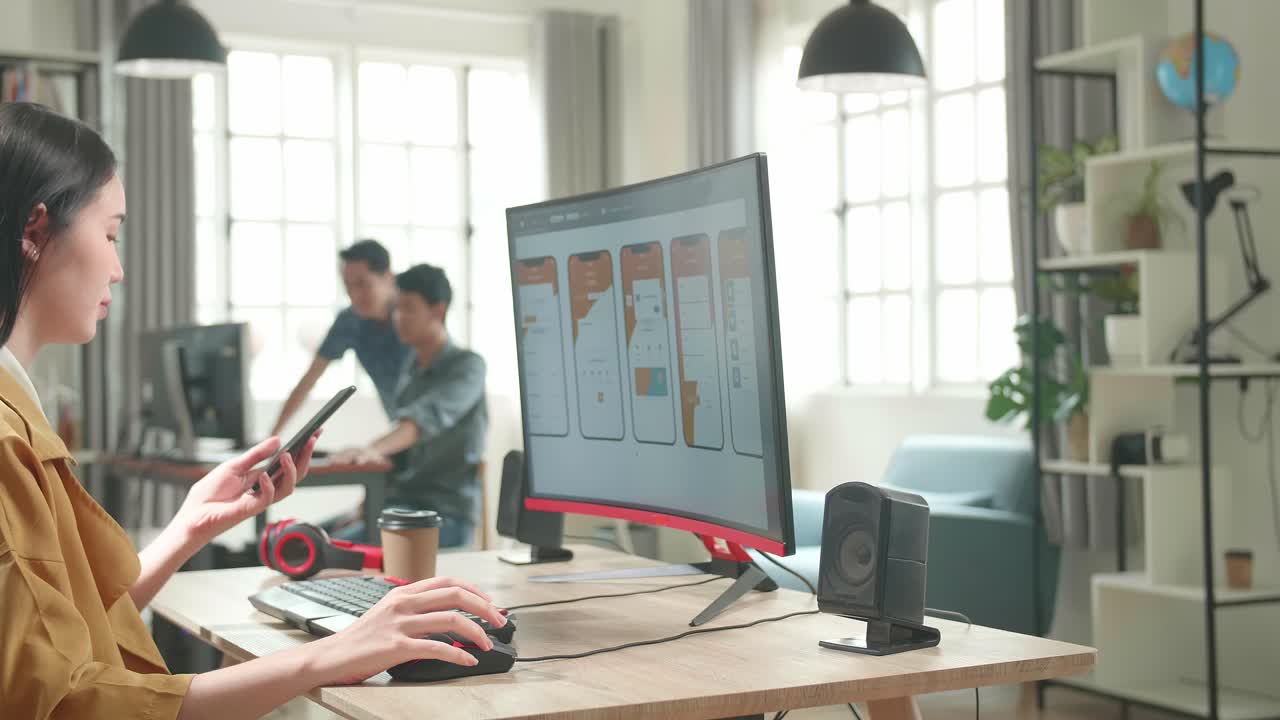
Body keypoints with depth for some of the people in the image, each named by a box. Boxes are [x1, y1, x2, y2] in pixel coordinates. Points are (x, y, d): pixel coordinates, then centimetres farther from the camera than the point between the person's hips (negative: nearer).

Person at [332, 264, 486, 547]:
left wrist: (373, 450, -45)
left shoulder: (468, 366, -8)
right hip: (401, 503, 7)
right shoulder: (410, 371, 16)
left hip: (445, 514, -7)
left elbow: (428, 417, -27)